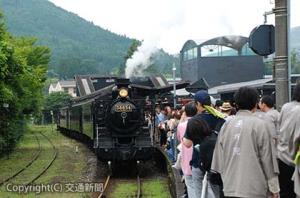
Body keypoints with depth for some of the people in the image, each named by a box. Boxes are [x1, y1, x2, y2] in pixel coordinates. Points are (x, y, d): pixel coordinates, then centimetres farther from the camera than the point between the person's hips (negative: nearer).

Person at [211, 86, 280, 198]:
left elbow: (219, 158, 8)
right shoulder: (259, 124, -7)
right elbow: (267, 159, -7)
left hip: (230, 189, 4)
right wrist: (274, 188, 0)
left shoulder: (226, 125, 5)